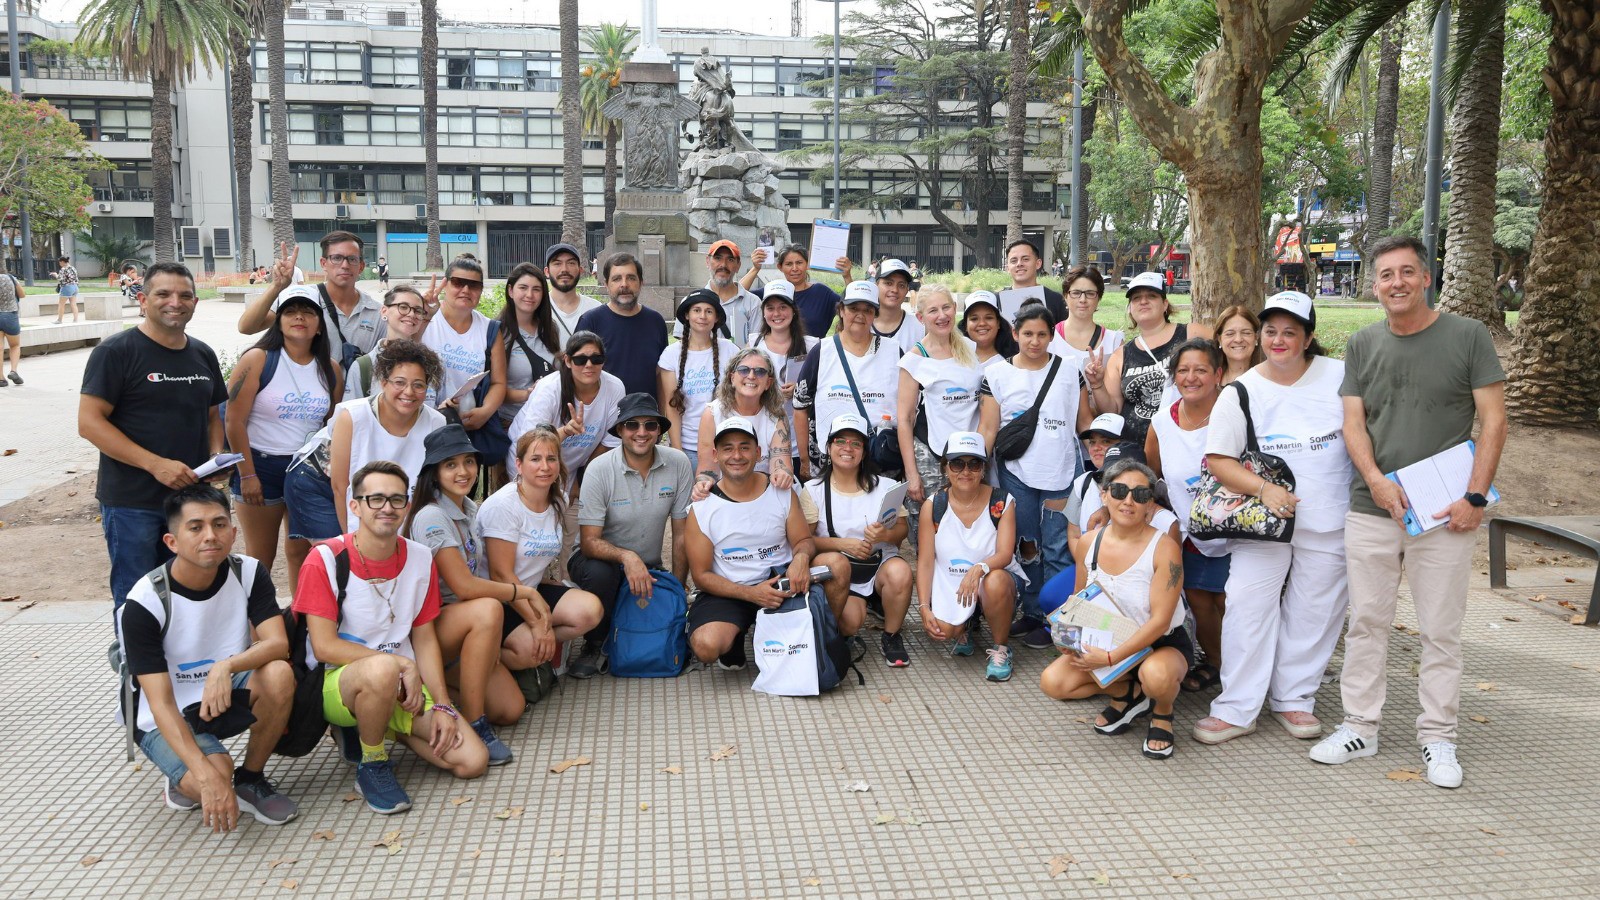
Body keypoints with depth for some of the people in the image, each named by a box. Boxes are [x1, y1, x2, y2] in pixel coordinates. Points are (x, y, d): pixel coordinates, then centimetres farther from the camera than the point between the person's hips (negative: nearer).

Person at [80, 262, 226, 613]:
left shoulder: (203, 355, 11)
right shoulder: (116, 351, -8)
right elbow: (89, 422, -13)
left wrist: (216, 456, -1)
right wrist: (156, 464, -21)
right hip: (132, 503, -5)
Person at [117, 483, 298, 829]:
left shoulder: (248, 573, -9)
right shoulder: (145, 603, -21)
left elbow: (278, 643, -18)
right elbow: (161, 703, -25)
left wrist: (226, 666, -40)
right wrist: (207, 775, -37)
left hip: (227, 695, 4)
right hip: (168, 719, -4)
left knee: (279, 674, -29)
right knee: (217, 775, -33)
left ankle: (250, 780, -7)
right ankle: (183, 781, 5)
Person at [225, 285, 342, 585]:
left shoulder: (329, 369, 5)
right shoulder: (258, 360, -8)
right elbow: (235, 421, -11)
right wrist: (247, 475, -12)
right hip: (262, 467, -3)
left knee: (303, 554, 9)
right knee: (261, 558, 5)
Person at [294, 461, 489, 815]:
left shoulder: (420, 559, 3)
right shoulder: (325, 560, -12)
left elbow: (425, 639, 6)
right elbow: (324, 647, -16)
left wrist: (442, 705, -5)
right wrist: (401, 663, -21)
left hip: (404, 691, 5)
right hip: (336, 683, -5)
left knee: (473, 761, -10)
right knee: (382, 670, -41)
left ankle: (379, 728, 14)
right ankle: (372, 766, -12)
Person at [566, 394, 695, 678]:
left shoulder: (678, 463, -10)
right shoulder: (600, 470, -17)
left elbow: (682, 533, -4)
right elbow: (589, 541, -19)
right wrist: (627, 557, -38)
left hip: (648, 565, 3)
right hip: (603, 557, -2)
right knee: (599, 573, -38)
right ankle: (593, 646, -10)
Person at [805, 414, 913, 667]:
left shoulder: (884, 486, 8)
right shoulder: (813, 490, 3)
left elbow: (903, 528, 6)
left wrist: (886, 535, -18)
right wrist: (842, 544, -20)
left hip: (880, 563, 1)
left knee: (900, 571, -33)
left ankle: (891, 637, -7)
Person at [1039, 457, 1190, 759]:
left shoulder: (1164, 549, -22)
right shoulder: (1088, 543, -6)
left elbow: (1160, 621, -24)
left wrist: (1111, 658, -31)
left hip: (1163, 644, -5)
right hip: (1108, 643, 5)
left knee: (1155, 675, -39)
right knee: (1052, 682, -15)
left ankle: (1162, 714, -1)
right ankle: (1128, 693, 10)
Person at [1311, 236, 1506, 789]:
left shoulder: (1467, 337, -2)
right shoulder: (1363, 346, 8)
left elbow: (1493, 421, -3)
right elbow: (1353, 422, 5)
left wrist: (1475, 498, -11)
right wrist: (1375, 478, -13)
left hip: (1445, 514, -2)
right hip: (1371, 510, 3)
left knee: (1441, 630, 4)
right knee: (1366, 623, 8)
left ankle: (1437, 739, 16)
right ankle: (1360, 728, 19)